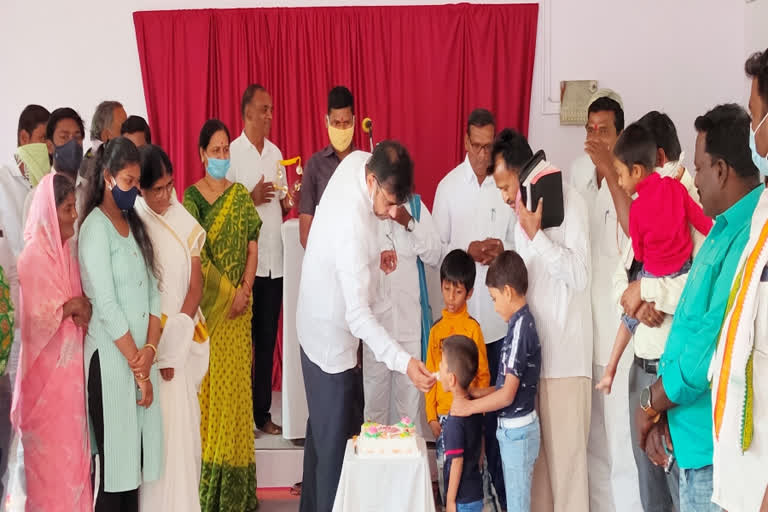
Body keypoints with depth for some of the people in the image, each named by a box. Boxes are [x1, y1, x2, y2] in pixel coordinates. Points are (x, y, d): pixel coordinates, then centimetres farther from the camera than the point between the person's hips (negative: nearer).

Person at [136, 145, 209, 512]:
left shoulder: (185, 223, 4)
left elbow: (195, 284, 4)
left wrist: (175, 340, -7)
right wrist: (159, 346, -10)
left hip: (185, 340, 4)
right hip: (149, 341, -3)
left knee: (185, 422, 8)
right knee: (162, 424, -2)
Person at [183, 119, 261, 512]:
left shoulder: (241, 196, 7)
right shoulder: (191, 196, 1)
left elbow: (253, 247, 4)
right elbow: (196, 252, -5)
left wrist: (244, 290, -9)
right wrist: (227, 293, -12)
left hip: (238, 305, 2)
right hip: (206, 301, -2)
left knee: (235, 379, 4)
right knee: (207, 379, 1)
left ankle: (235, 477, 11)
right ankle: (207, 472, 8)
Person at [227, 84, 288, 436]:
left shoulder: (275, 152, 13)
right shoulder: (233, 153, -5)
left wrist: (291, 200, -4)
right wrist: (251, 198, -19)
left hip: (275, 260, 6)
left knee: (267, 341, 10)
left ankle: (262, 412, 19)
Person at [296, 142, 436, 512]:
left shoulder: (358, 160, -11)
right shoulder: (352, 226, -35)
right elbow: (358, 314, -37)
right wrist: (404, 361, -44)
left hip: (323, 325, 10)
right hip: (331, 337, -10)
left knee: (324, 431, 23)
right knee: (335, 444, 1)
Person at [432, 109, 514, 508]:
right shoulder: (448, 187, 0)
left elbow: (519, 243, 6)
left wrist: (501, 249, -14)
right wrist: (468, 251, -16)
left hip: (499, 313, 0)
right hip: (460, 313, 0)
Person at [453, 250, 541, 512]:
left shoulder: (520, 327, -20)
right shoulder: (522, 323, 7)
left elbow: (508, 394, -20)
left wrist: (470, 407, -12)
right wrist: (477, 392, 6)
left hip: (517, 431, -9)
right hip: (513, 429, 9)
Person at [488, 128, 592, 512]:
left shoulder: (568, 203, -10)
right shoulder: (523, 211, 11)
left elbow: (579, 275, -17)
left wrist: (535, 234, -18)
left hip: (565, 352, -7)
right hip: (532, 347, 7)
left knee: (565, 449, -3)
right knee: (533, 447, 10)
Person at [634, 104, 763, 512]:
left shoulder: (750, 238, -22)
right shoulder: (725, 231, 11)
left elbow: (713, 348, -24)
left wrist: (650, 404, -8)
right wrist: (662, 411, 4)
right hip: (696, 442, 9)